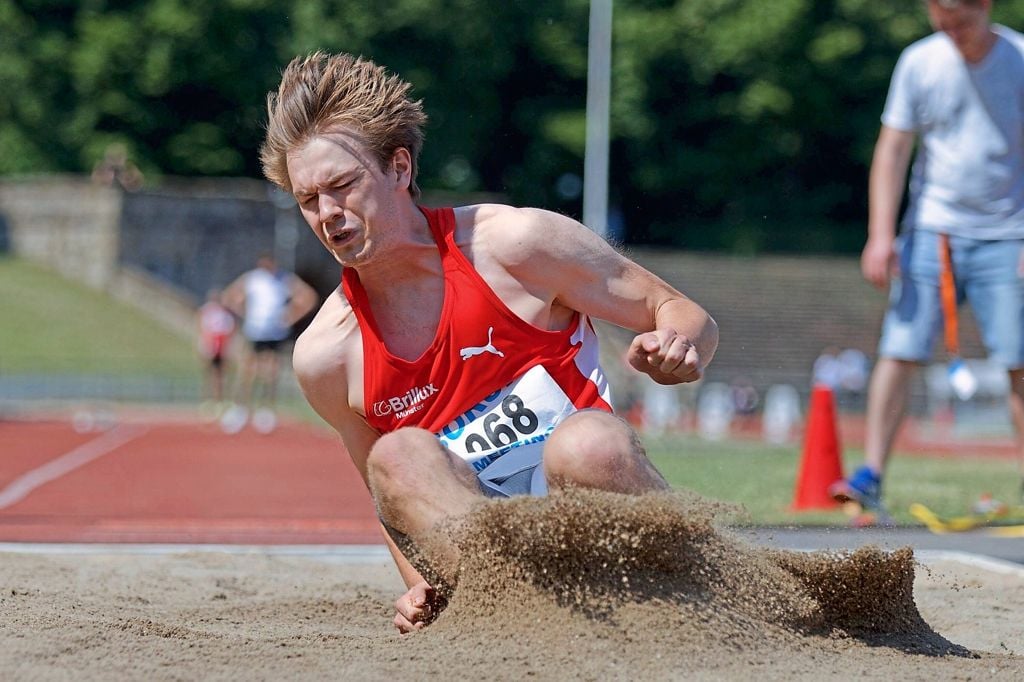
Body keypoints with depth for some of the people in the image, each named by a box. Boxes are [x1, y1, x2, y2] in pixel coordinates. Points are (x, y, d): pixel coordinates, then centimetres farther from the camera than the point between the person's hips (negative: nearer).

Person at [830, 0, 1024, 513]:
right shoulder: (919, 62, 1)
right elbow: (892, 149, 4)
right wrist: (881, 235, -4)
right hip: (931, 233, 1)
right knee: (899, 352, -8)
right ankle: (871, 476, -6)